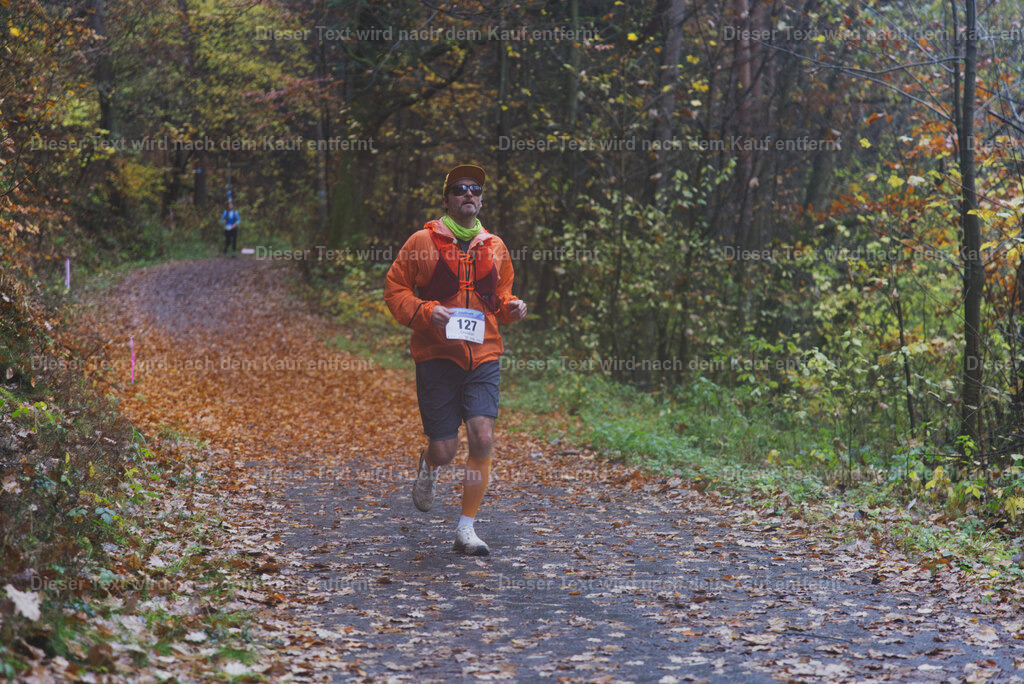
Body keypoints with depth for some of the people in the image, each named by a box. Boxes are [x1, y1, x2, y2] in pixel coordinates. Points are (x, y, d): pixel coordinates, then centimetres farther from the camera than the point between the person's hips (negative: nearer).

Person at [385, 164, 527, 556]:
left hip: (483, 356, 2)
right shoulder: (423, 242, 0)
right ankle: (428, 467, 38)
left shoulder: (494, 247, 11)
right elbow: (394, 289, 2)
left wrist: (511, 307, 2)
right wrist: (425, 311, -15)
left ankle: (466, 528, 1)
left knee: (483, 438, -13)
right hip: (437, 357, -2)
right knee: (444, 449, -3)